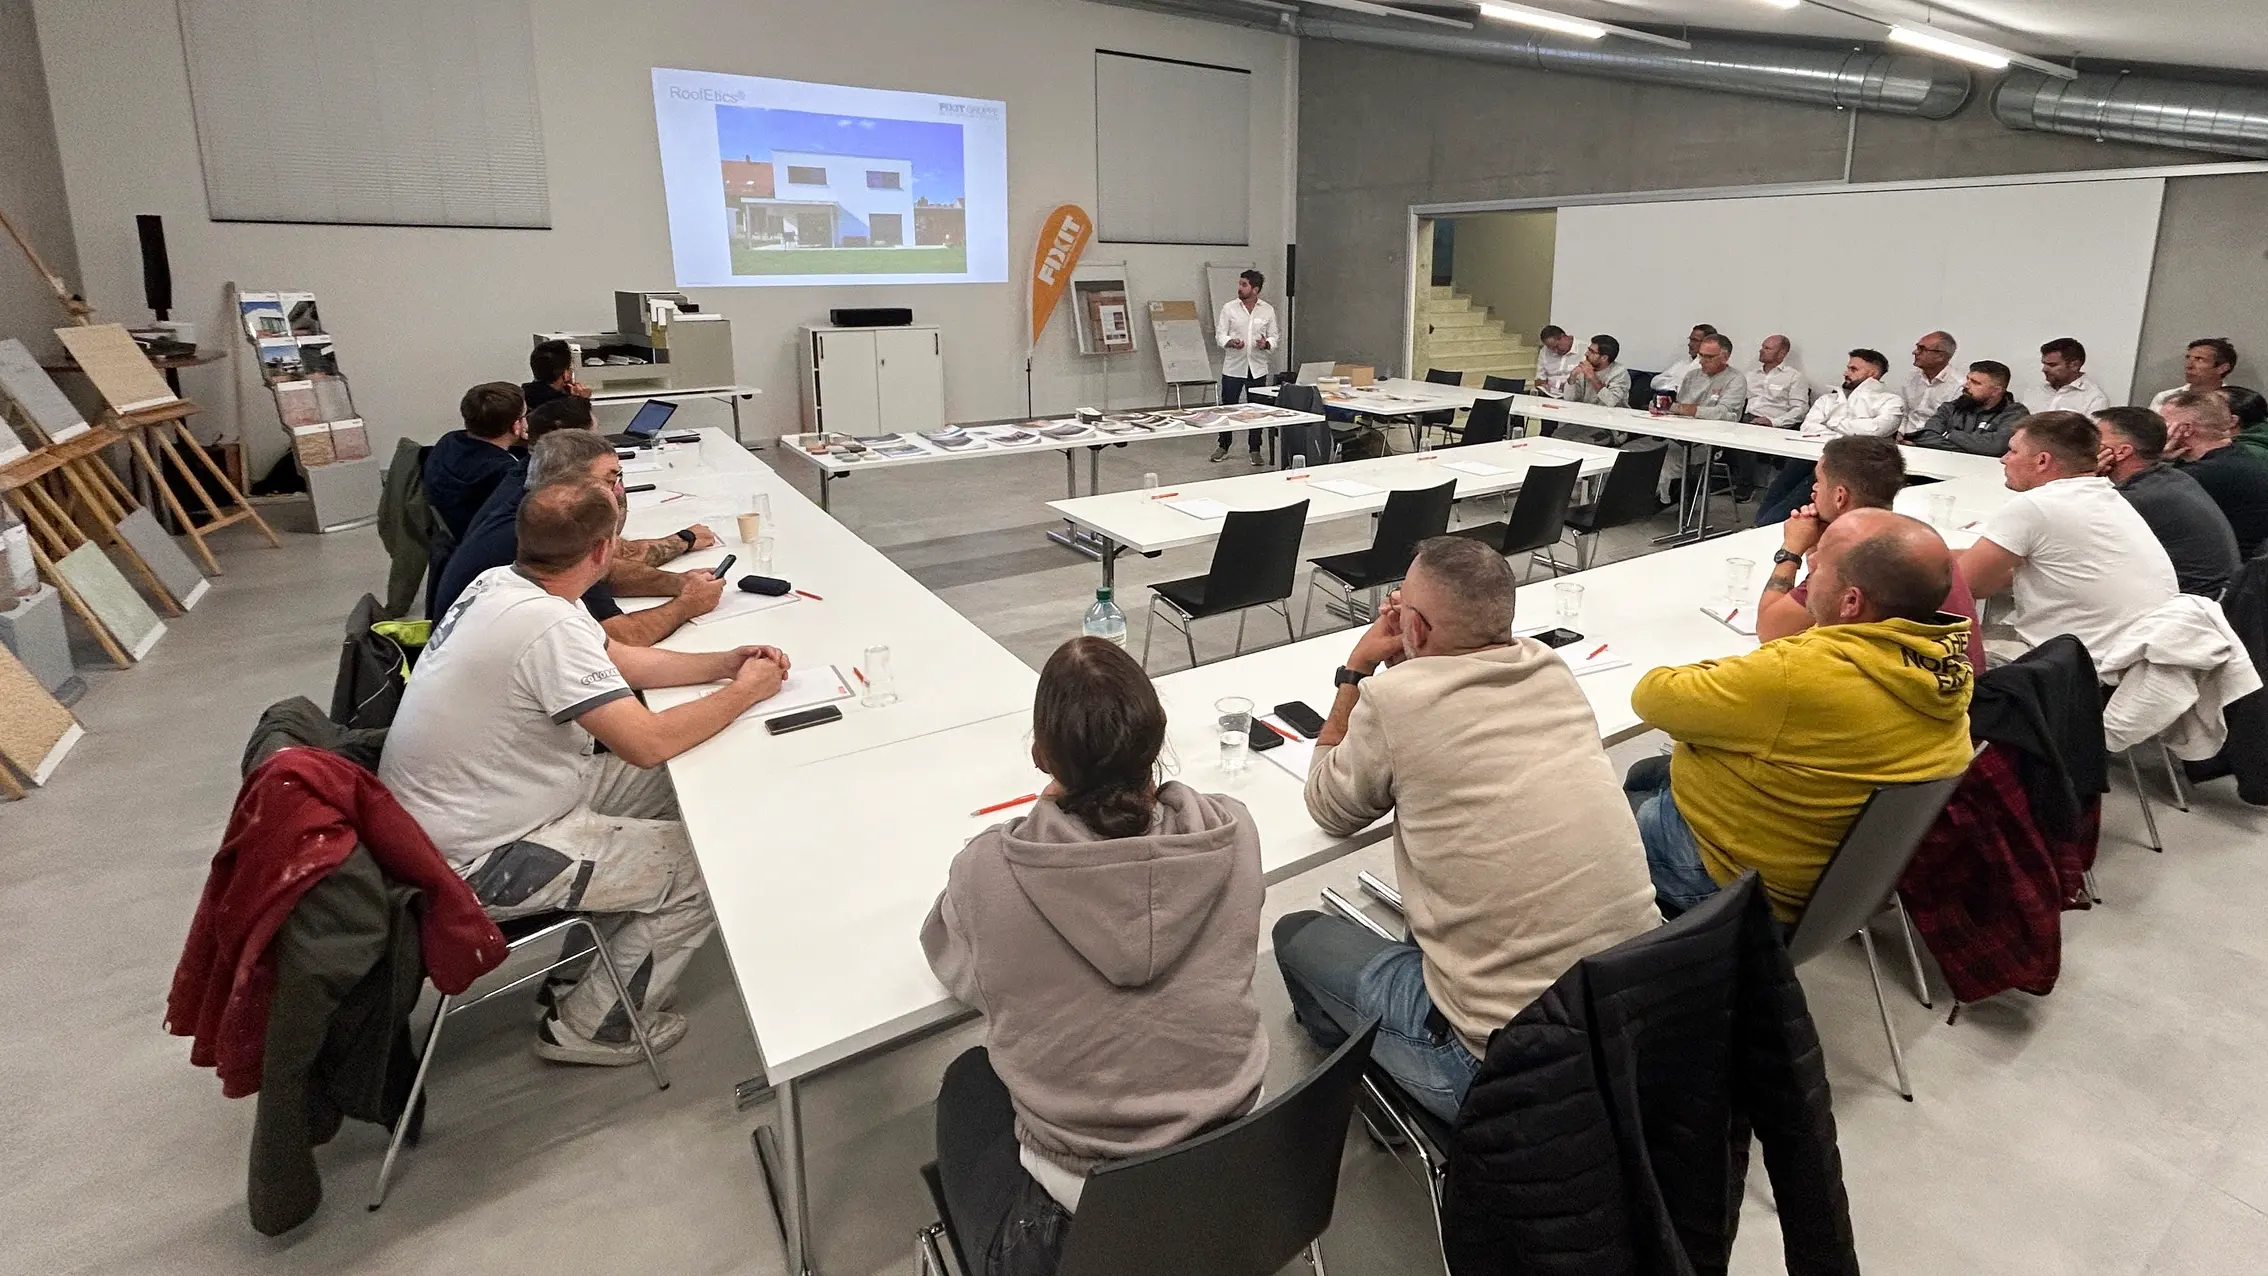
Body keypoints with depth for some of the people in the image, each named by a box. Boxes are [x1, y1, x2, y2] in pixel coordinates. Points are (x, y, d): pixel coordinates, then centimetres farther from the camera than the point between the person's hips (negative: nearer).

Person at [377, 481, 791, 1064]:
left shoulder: (500, 583, -2)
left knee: (670, 785, 12)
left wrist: (723, 664, -1)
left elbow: (618, 659, 8)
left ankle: (601, 945, 27)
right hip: (477, 864, -9)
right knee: (709, 867, -5)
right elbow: (648, 742, -29)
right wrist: (744, 692, -14)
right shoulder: (548, 626, -32)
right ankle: (590, 1027, 13)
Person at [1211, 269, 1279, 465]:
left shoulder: (1268, 310, 3)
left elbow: (1275, 337, 6)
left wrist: (1267, 344, -17)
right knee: (1227, 408, 4)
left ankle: (1255, 450, 14)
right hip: (1233, 367, -1)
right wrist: (1230, 342, -22)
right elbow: (1220, 334, -1)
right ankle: (1223, 447, 19)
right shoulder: (1229, 308, 0)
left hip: (1257, 368, 1)